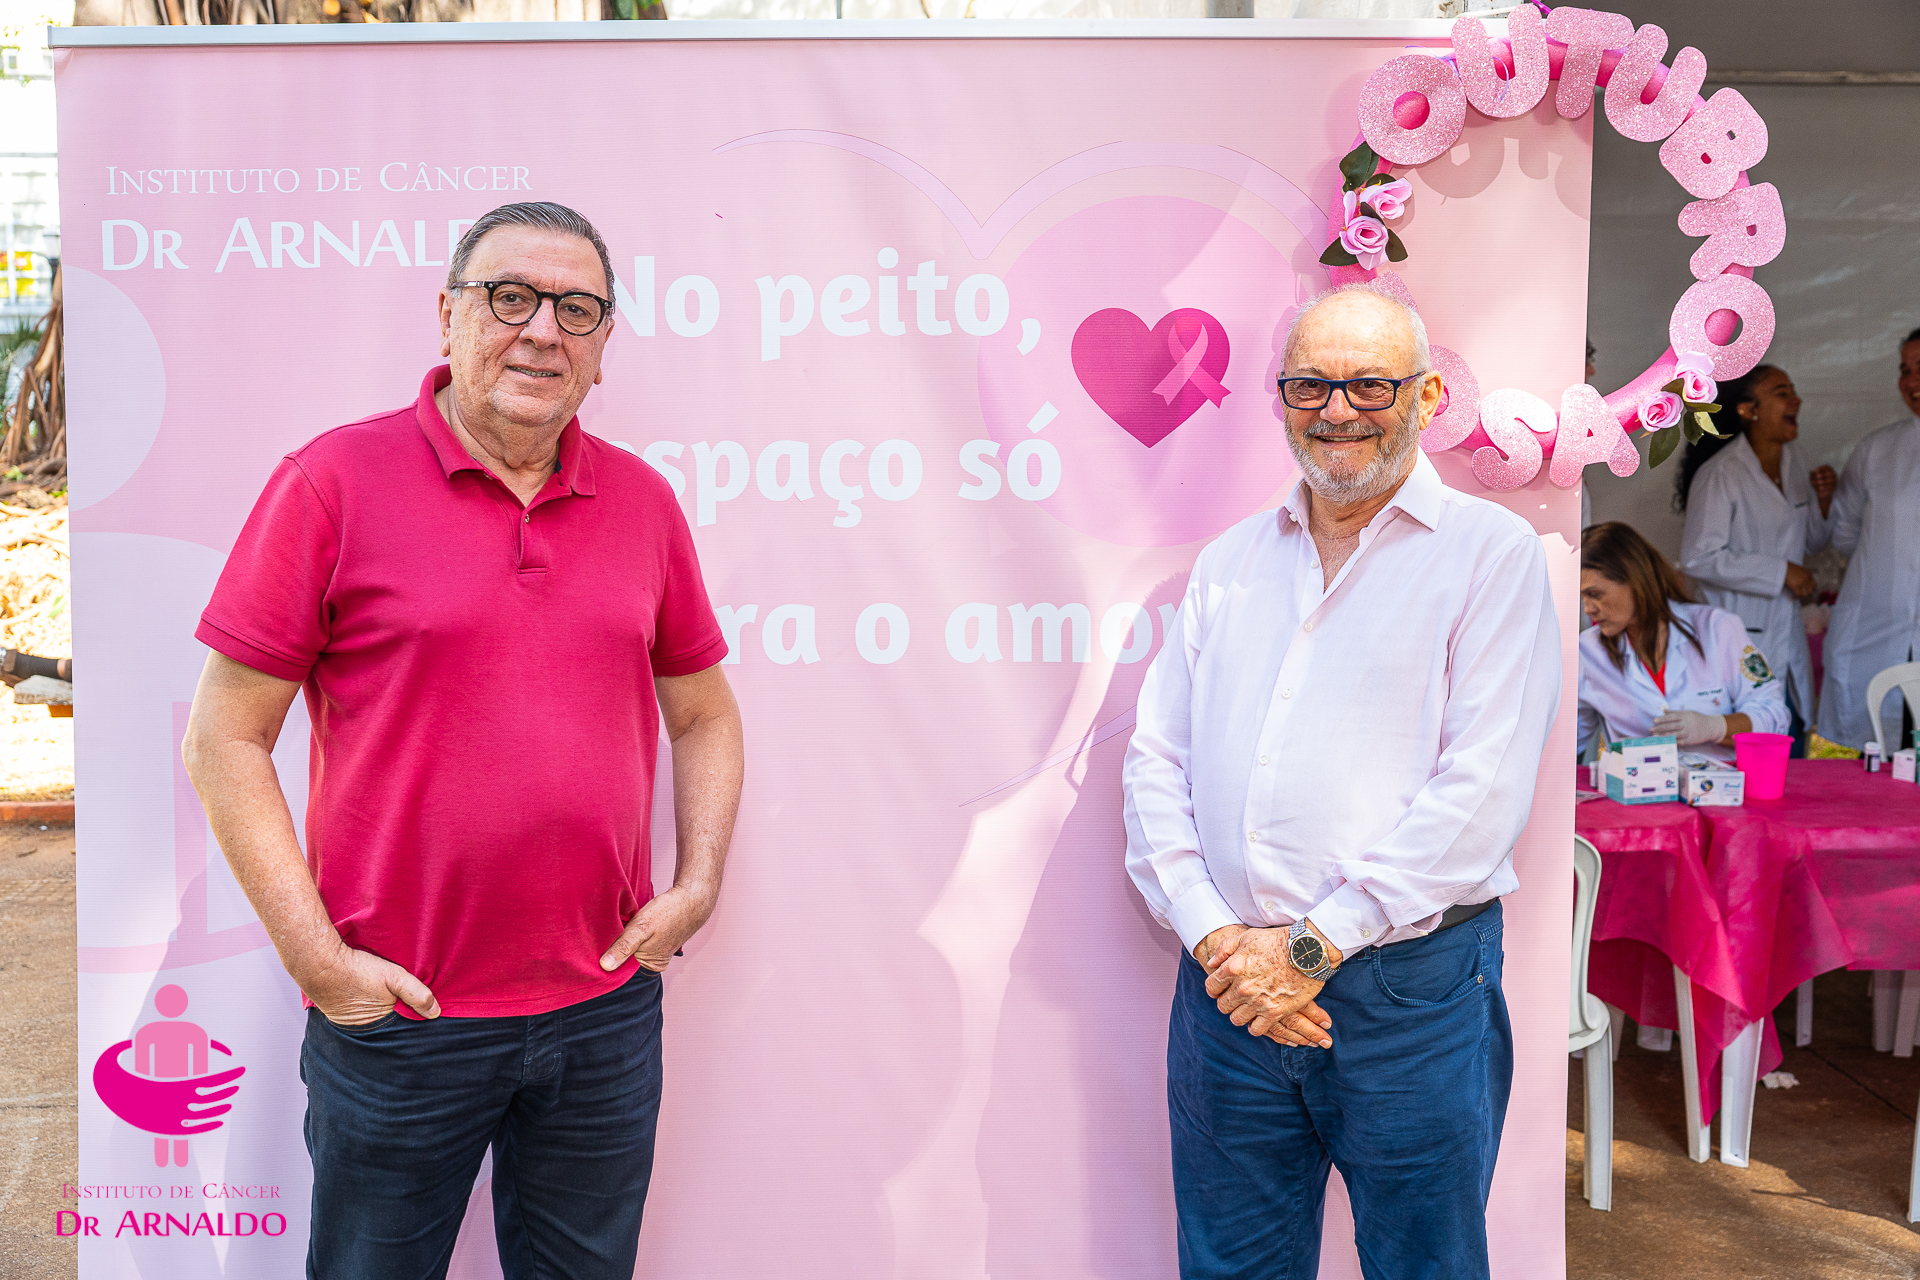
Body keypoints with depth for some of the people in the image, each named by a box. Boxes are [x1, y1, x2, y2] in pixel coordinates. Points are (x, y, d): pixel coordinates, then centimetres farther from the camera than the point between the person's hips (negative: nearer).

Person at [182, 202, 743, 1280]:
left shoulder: (642, 500, 6)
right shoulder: (334, 482, -7)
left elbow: (703, 712, 15)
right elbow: (225, 738, -7)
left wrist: (698, 884, 2)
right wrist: (314, 955, -11)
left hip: (607, 1006, 4)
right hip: (398, 1018, -3)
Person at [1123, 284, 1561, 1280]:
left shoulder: (1492, 552, -2)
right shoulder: (1232, 561, 12)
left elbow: (1482, 789, -12)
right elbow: (1155, 758, 7)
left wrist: (1313, 944, -14)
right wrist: (1214, 936, -7)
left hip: (1410, 987, -3)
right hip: (1229, 976, 4)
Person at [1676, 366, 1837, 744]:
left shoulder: (1793, 461, 10)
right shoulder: (1720, 474, -15)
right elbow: (1698, 558, -19)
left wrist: (1823, 499, 1)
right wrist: (1781, 572, -17)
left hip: (1787, 638, 8)